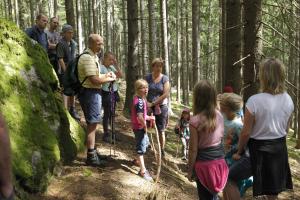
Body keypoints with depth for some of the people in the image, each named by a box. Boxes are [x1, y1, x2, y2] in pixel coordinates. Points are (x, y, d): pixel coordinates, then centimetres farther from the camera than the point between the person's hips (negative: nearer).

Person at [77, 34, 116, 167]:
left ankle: (92, 152, 29)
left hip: (94, 93, 11)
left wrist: (106, 75, 8)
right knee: (92, 124, -5)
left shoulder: (93, 56, 15)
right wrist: (109, 79, -9)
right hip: (90, 93, -11)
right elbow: (94, 80, -23)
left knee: (93, 124, 17)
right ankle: (91, 157, 4)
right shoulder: (87, 58, -18)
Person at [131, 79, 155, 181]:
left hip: (140, 126, 10)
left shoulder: (139, 99, 8)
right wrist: (145, 126, -17)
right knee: (141, 148, -4)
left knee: (145, 142, 28)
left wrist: (149, 118, 13)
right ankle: (143, 170, 3)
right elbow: (140, 117, -31)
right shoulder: (140, 101, -24)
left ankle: (139, 160, 46)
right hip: (139, 127, -10)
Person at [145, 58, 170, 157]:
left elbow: (166, 94, -11)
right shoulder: (148, 77, 1)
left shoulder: (165, 78, -4)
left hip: (161, 107, -1)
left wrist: (153, 103, -14)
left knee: (161, 130, 6)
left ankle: (162, 150, 19)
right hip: (149, 107, 1)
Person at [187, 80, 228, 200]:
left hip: (204, 163, -5)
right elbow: (221, 137, 9)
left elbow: (193, 150, -15)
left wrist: (190, 170, -5)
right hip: (219, 160, 5)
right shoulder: (219, 115, -3)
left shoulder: (195, 120, -20)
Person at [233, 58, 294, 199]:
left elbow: (246, 132, -16)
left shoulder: (254, 101, -21)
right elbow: (286, 129, 8)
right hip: (279, 148, 5)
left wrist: (239, 152, -2)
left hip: (259, 149, -5)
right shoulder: (288, 100, -3)